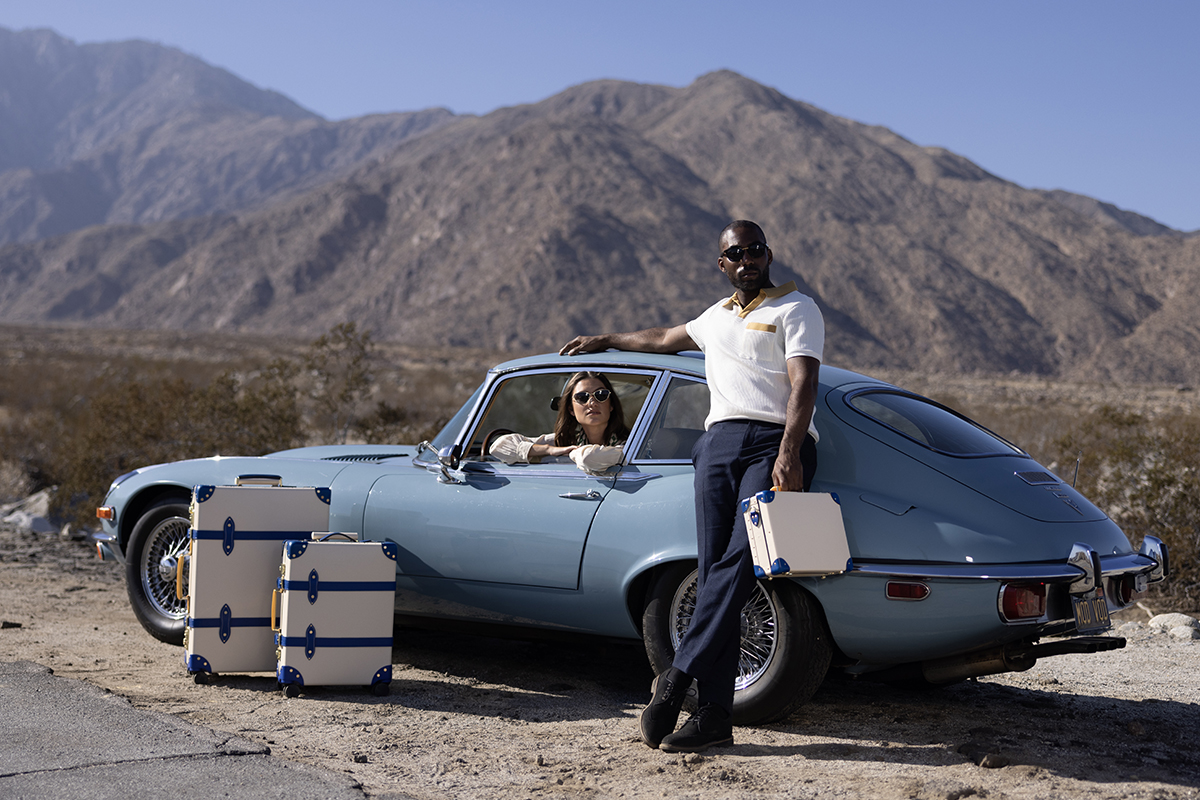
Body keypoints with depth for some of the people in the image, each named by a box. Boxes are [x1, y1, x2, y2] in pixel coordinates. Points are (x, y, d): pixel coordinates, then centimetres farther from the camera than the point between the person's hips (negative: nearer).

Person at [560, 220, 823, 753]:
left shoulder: (796, 309, 10)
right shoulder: (718, 316, 31)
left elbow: (803, 384, -5)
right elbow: (664, 340, 51)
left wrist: (788, 453, -20)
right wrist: (604, 342, 61)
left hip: (774, 442, -5)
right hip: (718, 442, 5)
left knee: (739, 561, -22)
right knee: (713, 571, -8)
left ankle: (678, 674, -23)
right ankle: (714, 713, -13)